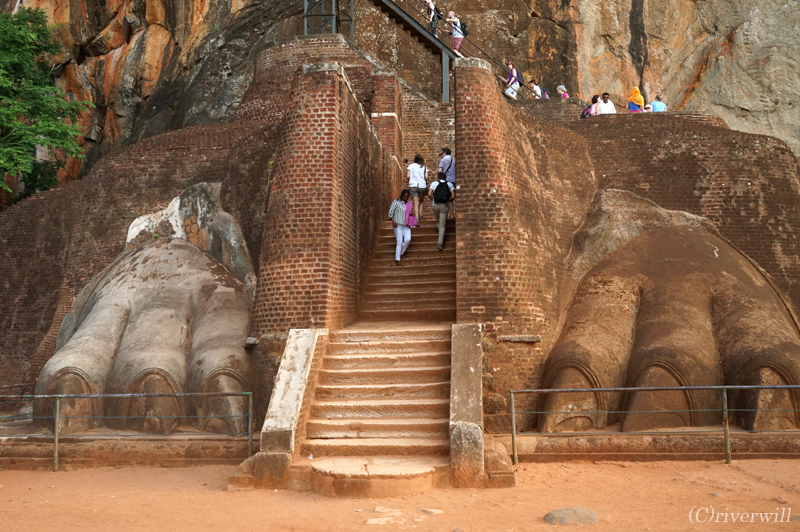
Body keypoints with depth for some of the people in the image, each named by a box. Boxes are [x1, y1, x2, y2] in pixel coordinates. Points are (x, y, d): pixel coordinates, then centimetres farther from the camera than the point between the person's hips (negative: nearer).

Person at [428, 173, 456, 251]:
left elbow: (429, 194, -5)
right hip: (444, 205, 0)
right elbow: (453, 196, 0)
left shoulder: (434, 183, 5)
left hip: (436, 204, 0)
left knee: (438, 221, 23)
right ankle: (440, 243, -6)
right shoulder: (450, 184, 8)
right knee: (442, 225, 2)